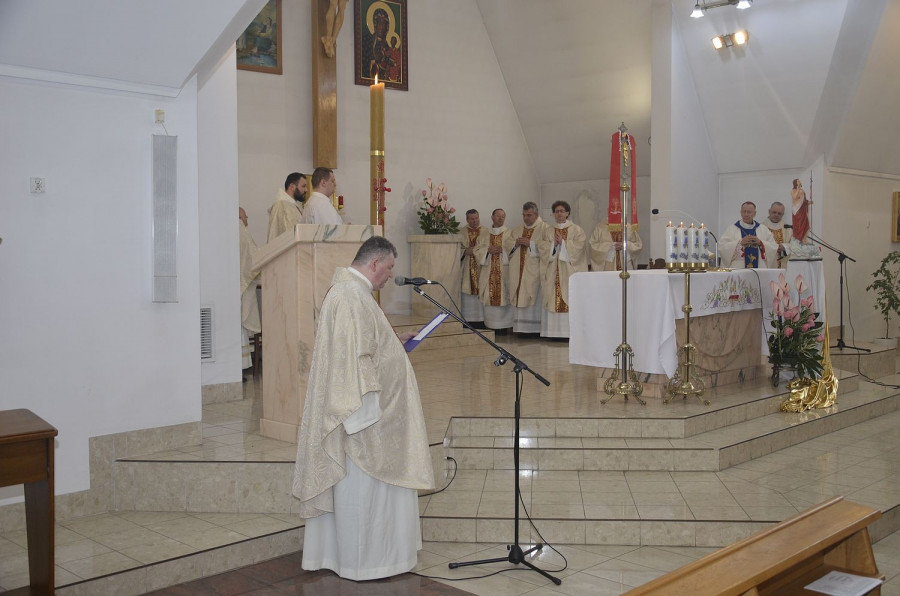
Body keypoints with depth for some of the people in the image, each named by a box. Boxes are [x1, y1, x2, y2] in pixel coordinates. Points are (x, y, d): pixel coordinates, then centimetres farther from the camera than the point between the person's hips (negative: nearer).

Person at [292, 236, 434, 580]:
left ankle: (336, 552, 29)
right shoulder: (351, 296, -21)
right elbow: (354, 357, -26)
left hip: (360, 410, 11)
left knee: (357, 484, 18)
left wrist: (395, 340, 16)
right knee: (362, 483, 1)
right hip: (361, 410, -11)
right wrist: (367, 411, -24)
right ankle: (361, 561, 13)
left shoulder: (351, 290, 13)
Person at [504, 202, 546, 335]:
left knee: (534, 299, -8)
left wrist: (531, 244, -15)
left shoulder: (544, 229, 0)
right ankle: (521, 328, 7)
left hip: (534, 272, -5)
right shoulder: (517, 230, 19)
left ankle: (535, 328, -3)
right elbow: (507, 245, 16)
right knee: (519, 299, 3)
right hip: (518, 272, 5)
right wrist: (515, 243, -4)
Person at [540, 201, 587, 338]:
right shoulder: (548, 231, 15)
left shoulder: (576, 230, 7)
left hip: (569, 270, -2)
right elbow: (544, 249, 5)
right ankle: (553, 330, -1)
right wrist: (554, 244, -11)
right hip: (552, 271, 2)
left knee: (569, 299, -8)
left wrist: (562, 242, -11)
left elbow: (578, 247, -5)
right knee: (552, 299, -3)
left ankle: (570, 330, -6)